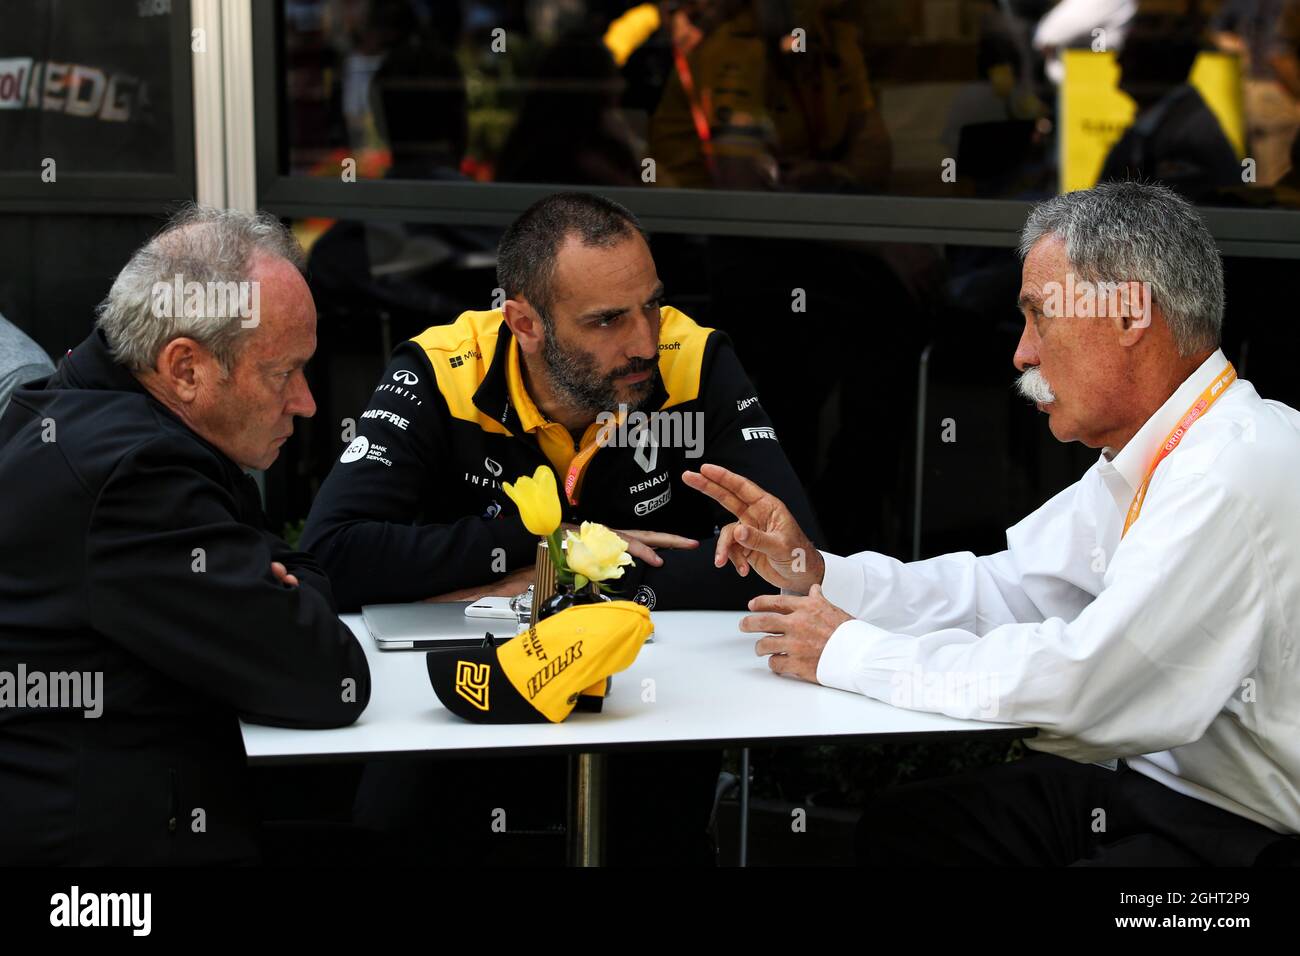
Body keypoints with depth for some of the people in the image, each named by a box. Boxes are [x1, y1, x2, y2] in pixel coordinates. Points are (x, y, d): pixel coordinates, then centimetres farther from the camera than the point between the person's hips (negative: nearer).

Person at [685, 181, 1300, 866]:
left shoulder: (1241, 468, -24)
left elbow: (1080, 677, -29)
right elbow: (1006, 588, 14)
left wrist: (850, 652, -18)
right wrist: (815, 572, 3)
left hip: (1238, 834, -9)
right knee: (895, 827, 9)